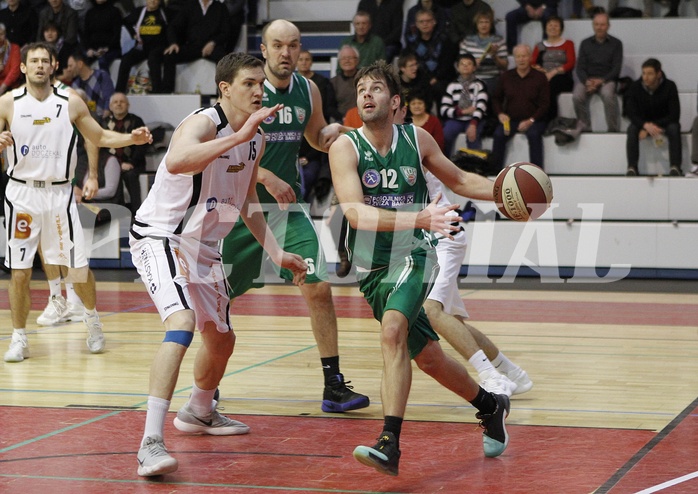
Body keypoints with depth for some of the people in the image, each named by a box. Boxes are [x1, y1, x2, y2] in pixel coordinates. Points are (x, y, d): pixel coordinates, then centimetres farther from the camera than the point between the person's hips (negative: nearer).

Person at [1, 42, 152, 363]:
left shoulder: (71, 103, 3)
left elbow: (100, 137, 13)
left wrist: (132, 138, -1)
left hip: (59, 193, 1)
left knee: (78, 266, 2)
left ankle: (92, 318, 28)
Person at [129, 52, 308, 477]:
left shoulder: (257, 139, 4)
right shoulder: (203, 123, -22)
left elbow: (247, 200, 18)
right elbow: (176, 161, -45)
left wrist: (277, 252, 10)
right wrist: (239, 136, -47)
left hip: (204, 246, 9)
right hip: (160, 237, -9)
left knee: (221, 339, 21)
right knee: (182, 322, -31)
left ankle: (199, 413, 51)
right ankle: (151, 444, -33)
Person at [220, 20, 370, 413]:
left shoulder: (308, 91, 3)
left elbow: (316, 137, 20)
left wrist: (334, 132, -3)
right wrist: (266, 177, -25)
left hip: (289, 207, 3)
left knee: (319, 289, -8)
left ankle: (334, 385, -3)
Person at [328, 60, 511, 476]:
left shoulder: (418, 140, -3)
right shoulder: (346, 148, -12)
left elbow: (459, 180, 14)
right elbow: (355, 212, -27)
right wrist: (418, 218, -40)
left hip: (413, 256, -1)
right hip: (372, 266, 1)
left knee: (393, 330, -28)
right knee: (426, 356, 12)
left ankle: (390, 443, -32)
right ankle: (491, 406, 38)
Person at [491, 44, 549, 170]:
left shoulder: (540, 78, 1)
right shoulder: (506, 77, 10)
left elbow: (545, 104, -2)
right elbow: (496, 98, 18)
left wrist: (530, 121, -15)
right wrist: (500, 114, -3)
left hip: (533, 121, -2)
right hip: (510, 119, 2)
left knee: (534, 134, -34)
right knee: (499, 134, -27)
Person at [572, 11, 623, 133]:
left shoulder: (616, 43, 8)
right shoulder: (585, 43, 15)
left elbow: (616, 68, 0)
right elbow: (580, 67, 7)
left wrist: (601, 80, -16)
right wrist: (587, 81, -15)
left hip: (606, 79, -2)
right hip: (588, 79, 2)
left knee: (608, 94, -36)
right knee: (577, 96, -30)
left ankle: (613, 129, -24)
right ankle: (584, 128, -18)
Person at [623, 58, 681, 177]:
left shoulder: (669, 86, -17)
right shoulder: (635, 87, -14)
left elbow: (674, 115, -19)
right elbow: (631, 113, -16)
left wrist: (654, 125, -28)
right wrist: (646, 125, -36)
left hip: (664, 123, -1)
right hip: (642, 122, 1)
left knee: (674, 128, -33)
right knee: (632, 129, -31)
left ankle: (675, 167, -36)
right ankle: (632, 168, -35)